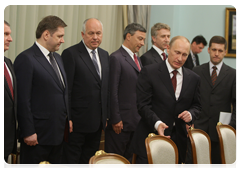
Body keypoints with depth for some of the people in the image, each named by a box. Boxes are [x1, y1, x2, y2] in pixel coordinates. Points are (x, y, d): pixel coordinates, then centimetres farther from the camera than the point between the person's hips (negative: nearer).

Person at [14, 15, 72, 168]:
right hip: (37, 135, -8)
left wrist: (67, 118, 15)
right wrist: (28, 132, -17)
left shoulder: (57, 58, 15)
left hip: (58, 132, 8)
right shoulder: (26, 59, -13)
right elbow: (23, 100, -16)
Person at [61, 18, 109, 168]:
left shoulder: (105, 55, 12)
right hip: (78, 121, -7)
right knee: (71, 161, 3)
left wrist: (106, 115, 12)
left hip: (98, 122, 7)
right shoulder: (70, 54, -10)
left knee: (89, 161, 16)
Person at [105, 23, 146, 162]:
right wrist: (115, 119, -17)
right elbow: (113, 92, -15)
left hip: (136, 121, 8)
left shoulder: (137, 60, 16)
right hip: (121, 122, -8)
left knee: (129, 160, 14)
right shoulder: (116, 58, -11)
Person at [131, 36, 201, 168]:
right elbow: (143, 105, -8)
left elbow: (196, 105, 18)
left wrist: (191, 114, -6)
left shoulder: (193, 78, 10)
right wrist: (157, 123, -23)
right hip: (151, 137, -3)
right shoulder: (149, 72, -3)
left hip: (178, 141, 4)